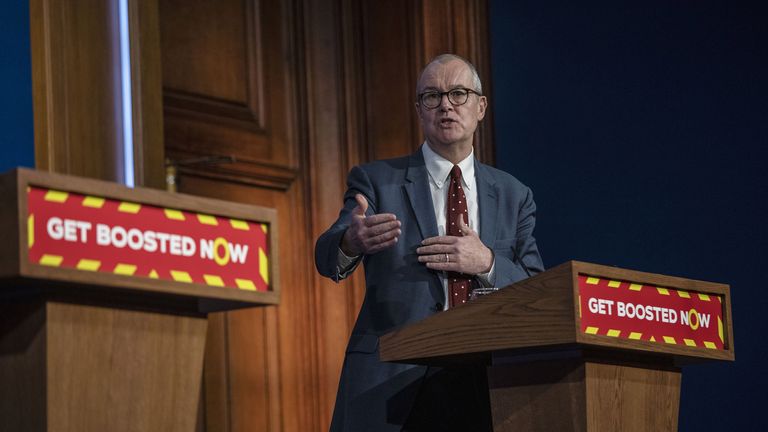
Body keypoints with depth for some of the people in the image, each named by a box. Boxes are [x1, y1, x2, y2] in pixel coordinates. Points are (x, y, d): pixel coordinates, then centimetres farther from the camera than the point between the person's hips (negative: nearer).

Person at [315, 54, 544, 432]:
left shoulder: (513, 196, 14)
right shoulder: (377, 180, 5)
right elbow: (328, 257, -11)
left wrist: (487, 263, -11)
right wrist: (351, 241, -35)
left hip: (483, 390, 2)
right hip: (390, 386, -2)